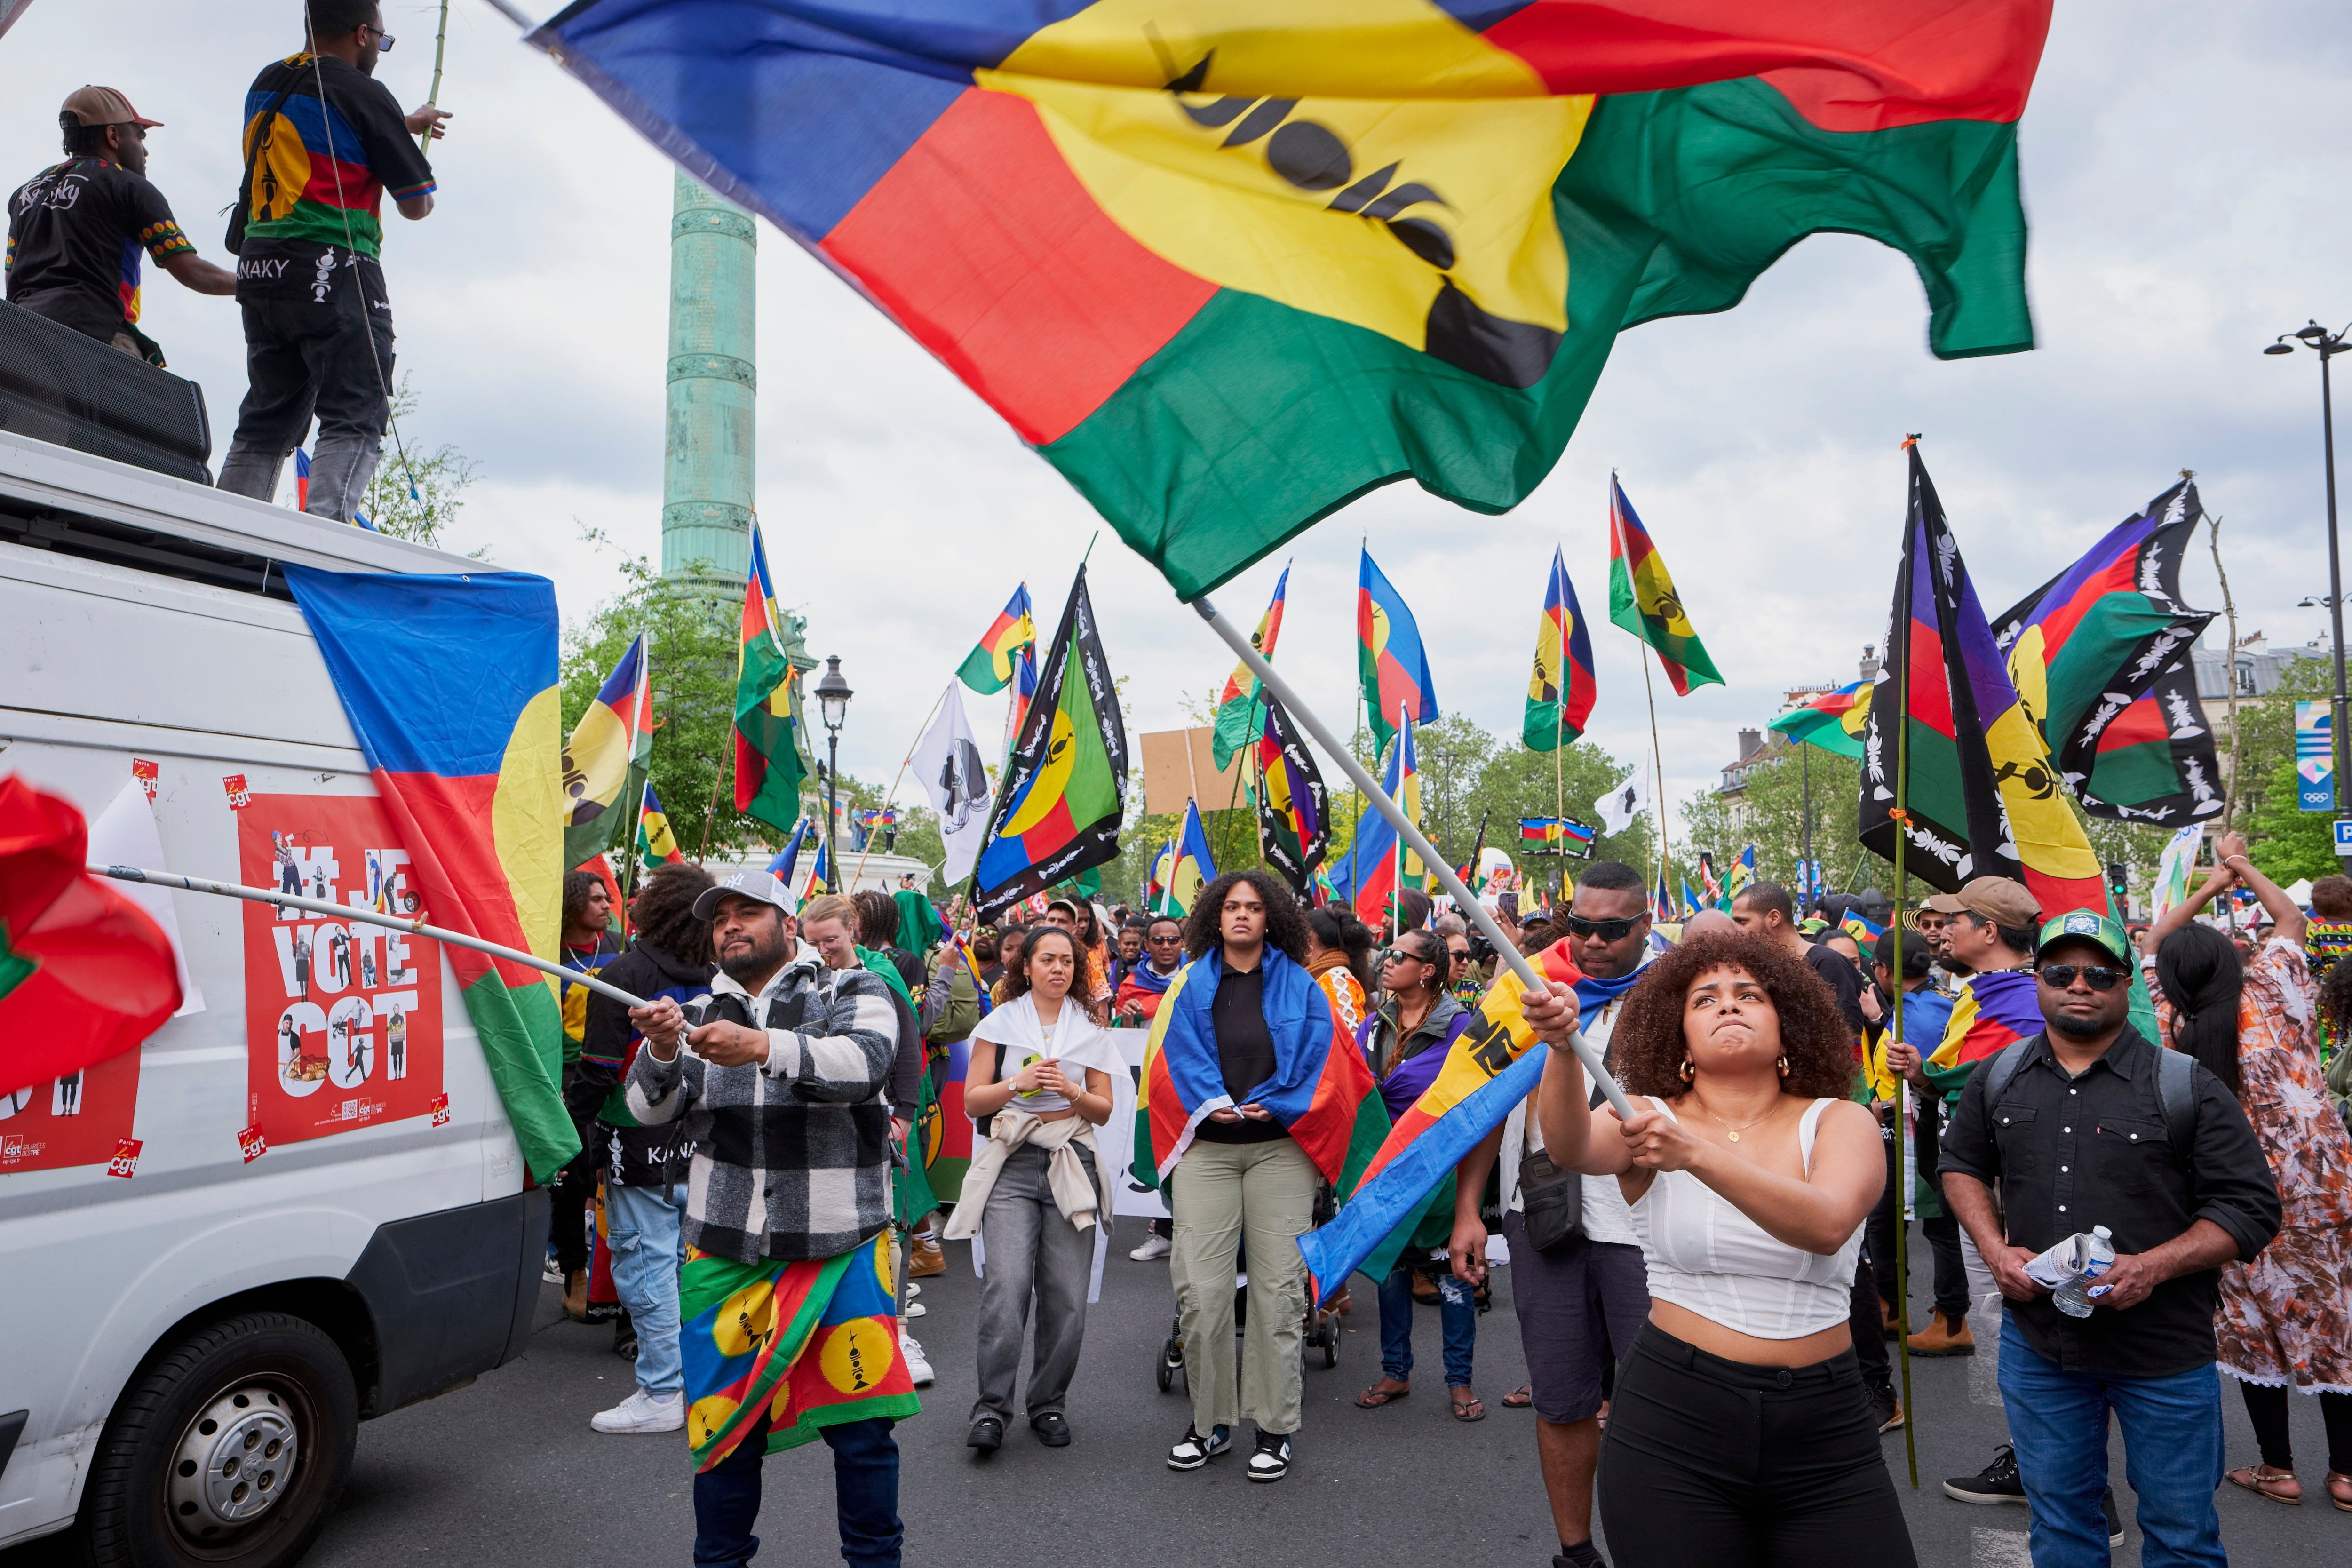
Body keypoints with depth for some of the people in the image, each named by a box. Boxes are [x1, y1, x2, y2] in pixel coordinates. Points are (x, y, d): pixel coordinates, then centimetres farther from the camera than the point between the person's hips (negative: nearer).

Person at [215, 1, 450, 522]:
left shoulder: (265, 84, 18)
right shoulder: (362, 92, -5)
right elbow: (416, 204, -3)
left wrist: (404, 124, 50)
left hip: (259, 273, 8)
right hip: (331, 270, -7)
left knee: (265, 423, 11)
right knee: (356, 420, -10)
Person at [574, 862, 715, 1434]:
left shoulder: (622, 974, -13)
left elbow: (598, 1070, -14)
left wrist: (567, 1118, 0)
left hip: (642, 1147, -6)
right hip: (704, 1145, 6)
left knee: (646, 1265, 1)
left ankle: (663, 1393, 4)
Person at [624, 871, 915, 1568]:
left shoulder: (853, 991, 1)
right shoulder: (699, 1013, 13)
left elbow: (865, 1062, -18)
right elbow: (649, 1109, 2)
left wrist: (762, 1047, -31)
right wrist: (662, 1050, -20)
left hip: (840, 1248, -3)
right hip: (723, 1251, 3)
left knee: (861, 1428, 2)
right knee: (725, 1426, 12)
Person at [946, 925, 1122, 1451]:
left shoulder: (1091, 1031, 13)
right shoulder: (999, 1023, 9)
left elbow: (1104, 1110, 12)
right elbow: (973, 1101, 5)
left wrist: (1071, 1090, -8)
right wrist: (1018, 1083, -12)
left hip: (1072, 1164, 2)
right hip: (1012, 1164, -1)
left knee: (1066, 1295, -3)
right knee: (1006, 1285, -15)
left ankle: (1049, 1405, 12)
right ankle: (992, 1408, -5)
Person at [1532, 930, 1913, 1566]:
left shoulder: (1839, 1123, 0)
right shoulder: (1649, 1118, 0)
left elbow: (1826, 1226, -21)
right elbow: (1573, 1148, -22)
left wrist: (1697, 1154, -35)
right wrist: (1562, 1048, -42)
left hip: (1823, 1428, 1)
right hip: (1672, 1422, -1)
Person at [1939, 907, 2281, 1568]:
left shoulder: (2189, 1087, -7)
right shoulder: (1997, 1079, 4)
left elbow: (2252, 1209, -7)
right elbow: (1960, 1164, 16)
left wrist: (2154, 1267, -20)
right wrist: (1996, 1249, -1)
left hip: (2165, 1352, -3)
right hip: (2036, 1341, 3)